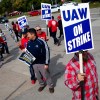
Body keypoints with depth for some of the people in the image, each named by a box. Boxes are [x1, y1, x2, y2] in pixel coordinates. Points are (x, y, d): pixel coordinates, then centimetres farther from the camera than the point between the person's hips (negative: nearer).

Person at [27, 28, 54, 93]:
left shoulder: (41, 41, -19)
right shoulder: (29, 43, 0)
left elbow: (47, 52, -16)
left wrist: (46, 63, -16)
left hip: (42, 63, -5)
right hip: (34, 63, 6)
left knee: (46, 75, 8)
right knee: (38, 76, 19)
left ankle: (51, 86, 32)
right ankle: (42, 85, 44)